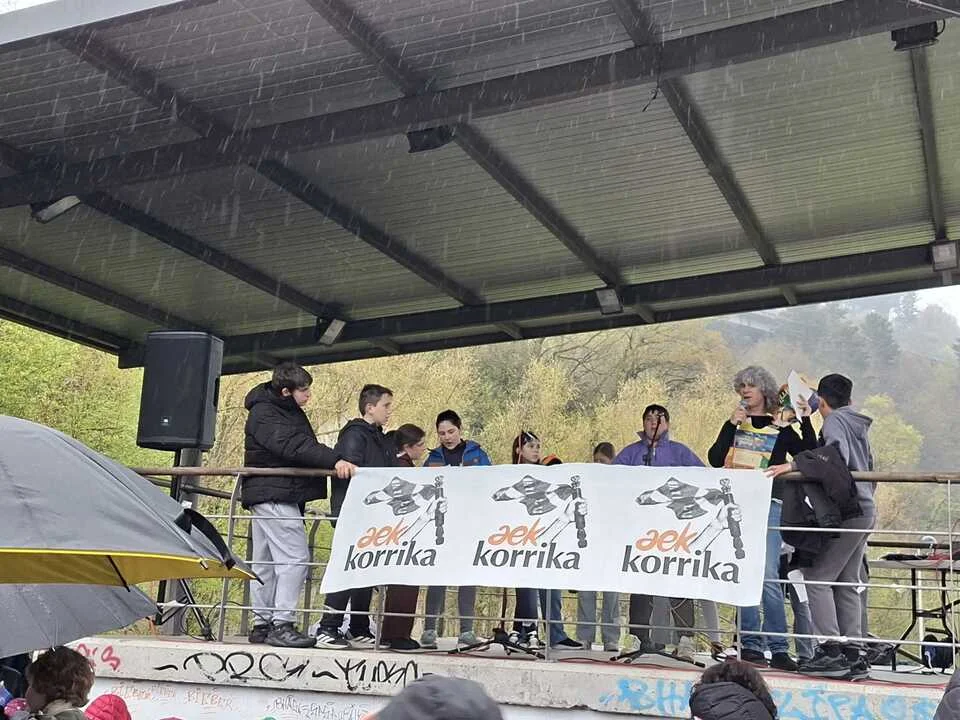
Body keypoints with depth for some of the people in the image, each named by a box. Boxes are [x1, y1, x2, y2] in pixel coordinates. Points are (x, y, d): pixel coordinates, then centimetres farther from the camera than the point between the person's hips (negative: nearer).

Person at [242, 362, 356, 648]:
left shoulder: (288, 411, 18)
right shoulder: (264, 414, -14)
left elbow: (302, 445, 17)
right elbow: (293, 446, -28)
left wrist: (335, 462, 5)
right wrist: (334, 460, -37)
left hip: (267, 497, 11)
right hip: (274, 495, -11)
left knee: (265, 562, 12)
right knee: (295, 558, -14)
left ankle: (262, 624, 19)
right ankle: (281, 625, -14)